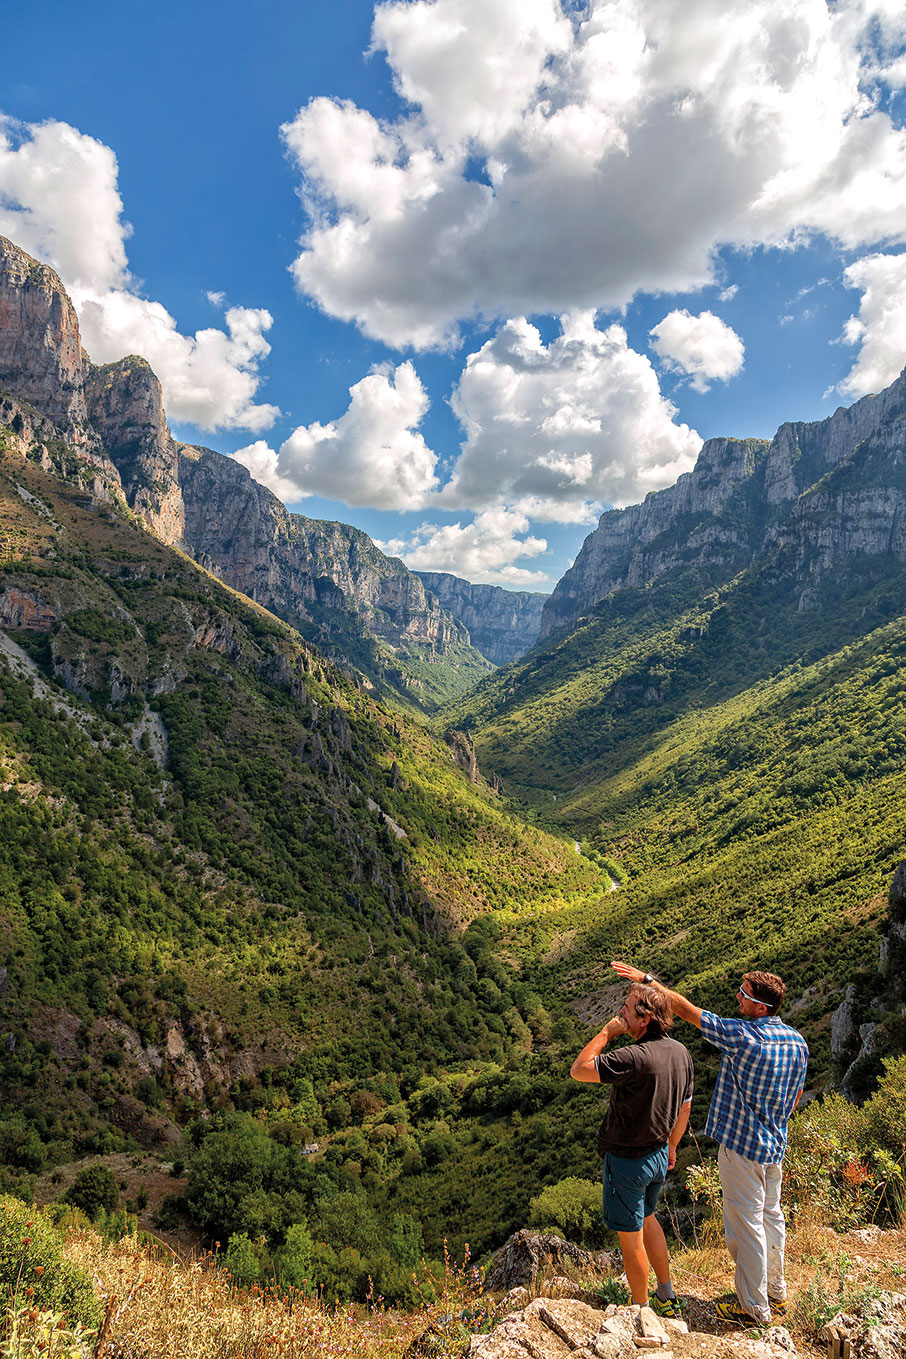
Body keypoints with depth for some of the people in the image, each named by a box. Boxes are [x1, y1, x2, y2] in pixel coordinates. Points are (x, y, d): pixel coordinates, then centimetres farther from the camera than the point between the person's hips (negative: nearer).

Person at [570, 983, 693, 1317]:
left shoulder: (634, 1058, -32)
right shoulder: (680, 1052, -6)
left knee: (631, 1239, 12)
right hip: (658, 1154, 8)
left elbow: (578, 1070, -24)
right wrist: (671, 1146, 23)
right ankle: (667, 1298, 41)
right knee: (647, 1218, 29)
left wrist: (607, 1031, -20)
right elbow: (685, 1106, 8)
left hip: (627, 1161, -8)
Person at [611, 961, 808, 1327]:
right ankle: (776, 1293, 38)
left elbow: (687, 1010, -23)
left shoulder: (742, 1037, -26)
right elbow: (796, 1096, 11)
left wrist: (647, 980, -17)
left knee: (746, 1225, 6)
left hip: (742, 1146, -8)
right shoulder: (798, 1042, -2)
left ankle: (754, 1309, 19)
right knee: (771, 1216, 22)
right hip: (775, 1146, 8)